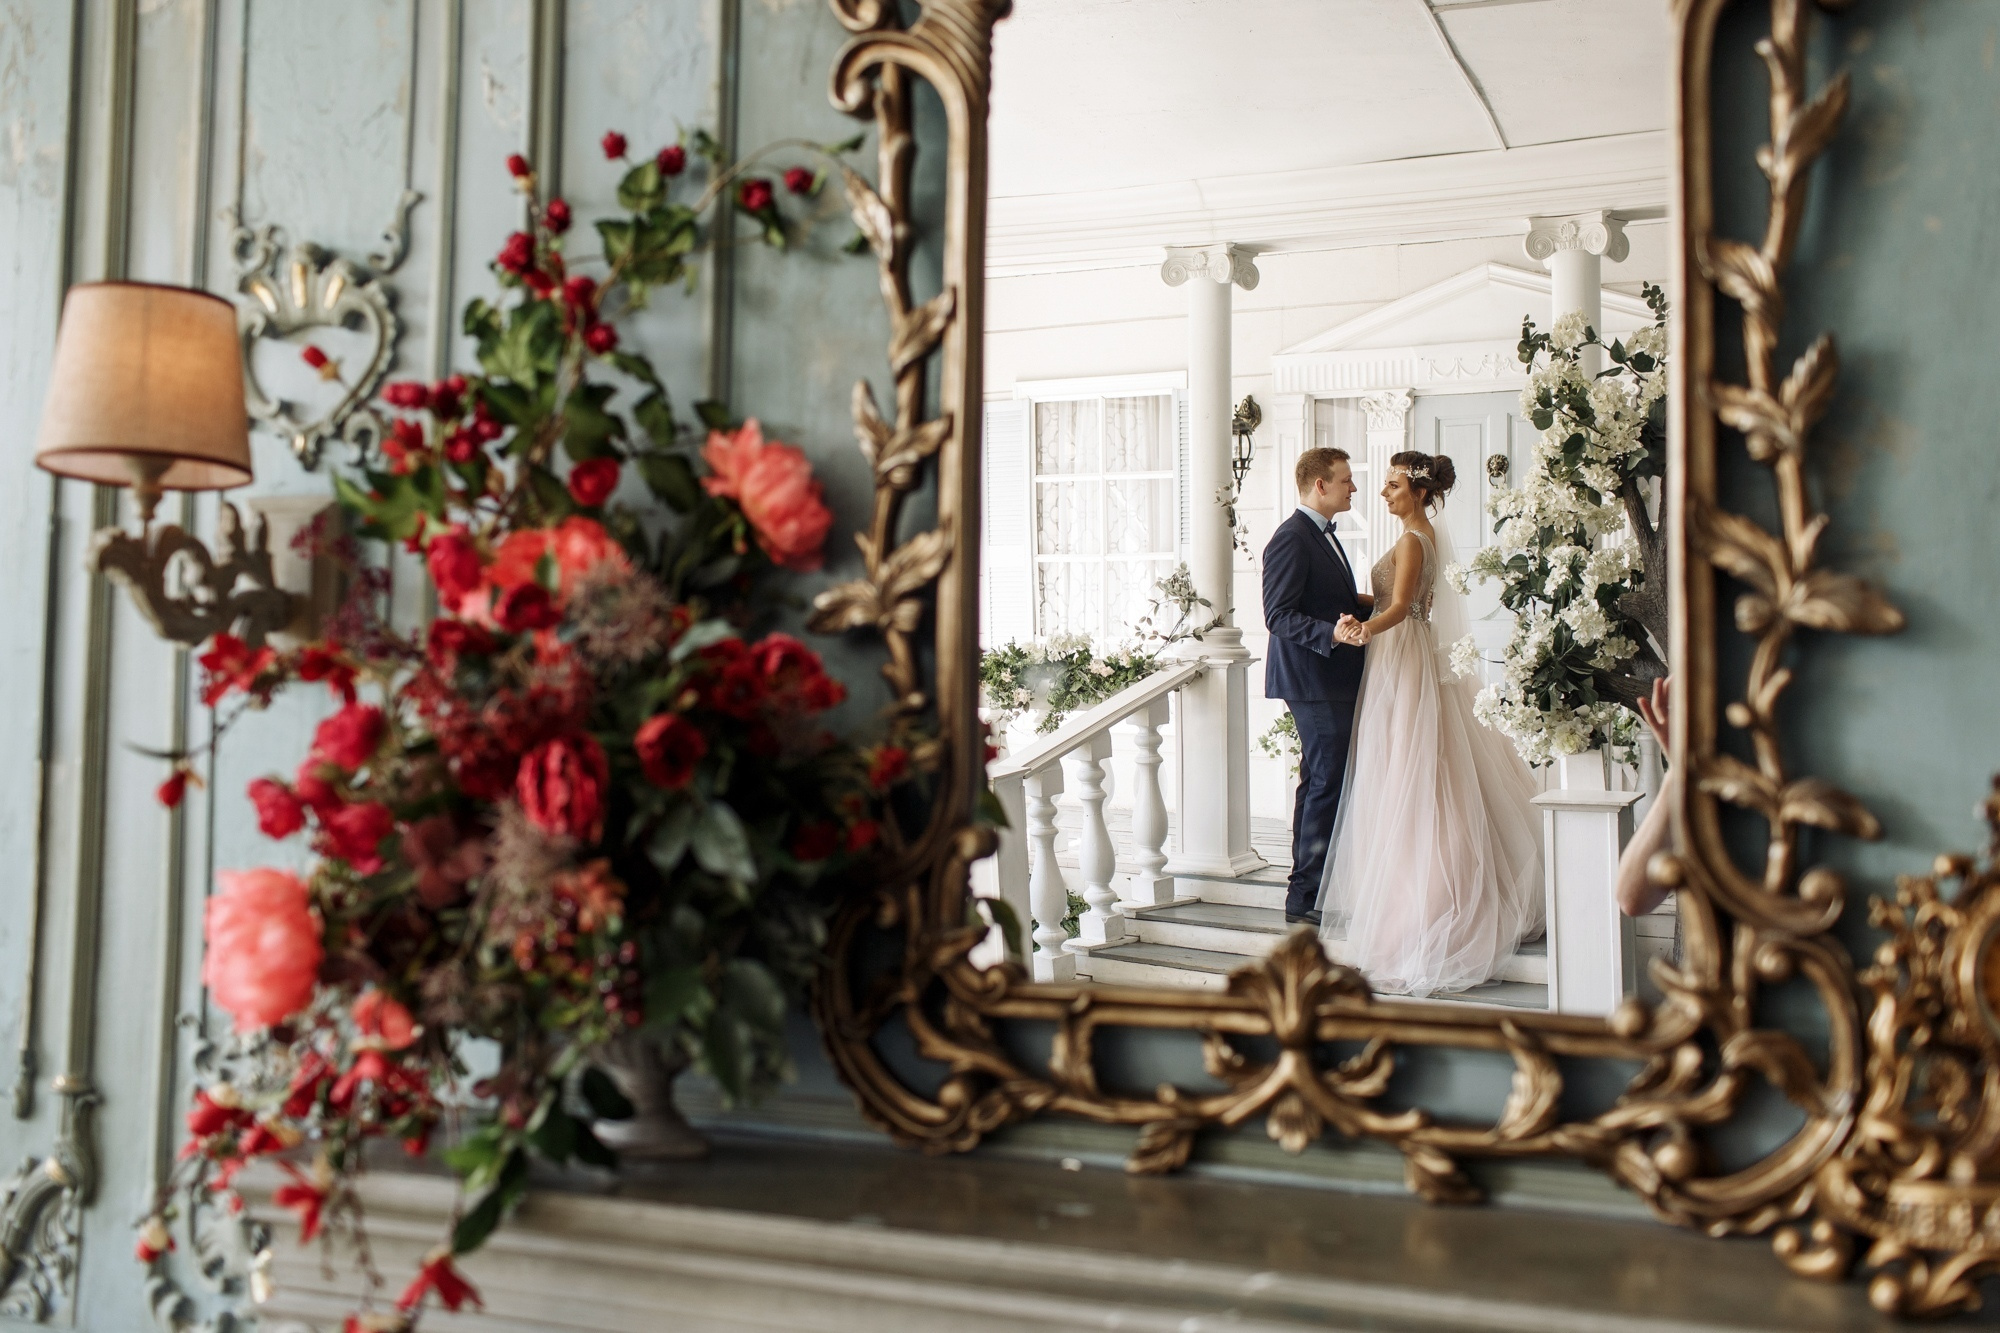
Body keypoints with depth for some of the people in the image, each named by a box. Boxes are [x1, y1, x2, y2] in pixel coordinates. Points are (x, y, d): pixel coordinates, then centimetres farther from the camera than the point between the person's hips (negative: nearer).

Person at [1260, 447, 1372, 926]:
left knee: (1319, 783, 16)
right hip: (1314, 681, -11)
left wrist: (1368, 604, 12)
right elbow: (1279, 615, -21)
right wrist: (1332, 633, -33)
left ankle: (1307, 888, 25)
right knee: (1327, 783, -10)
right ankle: (1305, 897, -4)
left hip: (1333, 680, 11)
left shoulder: (1322, 535, 18)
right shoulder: (1292, 539, -15)